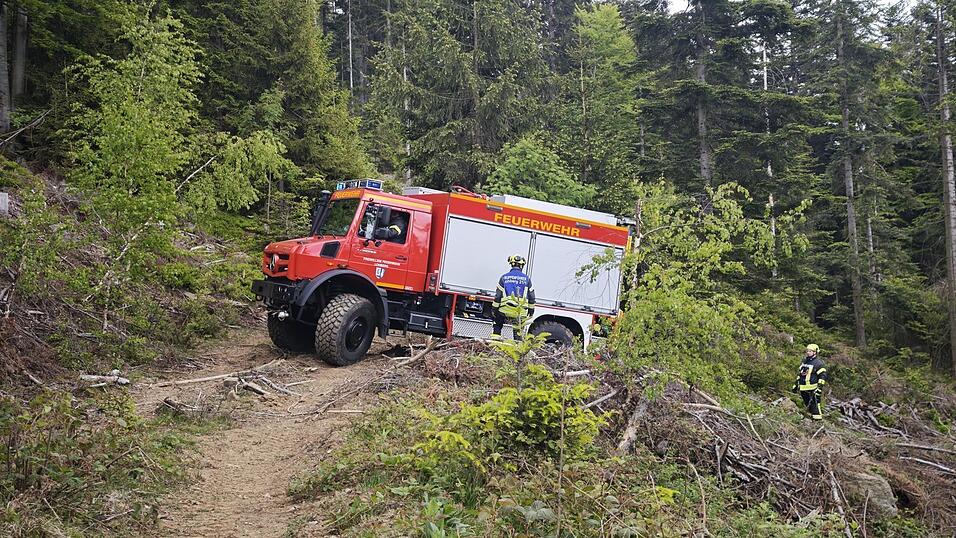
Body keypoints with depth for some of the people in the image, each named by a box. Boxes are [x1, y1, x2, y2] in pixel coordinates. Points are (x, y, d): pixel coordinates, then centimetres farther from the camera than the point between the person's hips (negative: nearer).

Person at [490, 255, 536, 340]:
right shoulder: (526, 278, 6)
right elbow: (531, 297, 10)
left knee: (497, 324, 21)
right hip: (521, 313, 1)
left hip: (505, 310, 0)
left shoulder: (504, 277, 3)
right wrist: (531, 310, 20)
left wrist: (494, 309, 12)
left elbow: (498, 296, 4)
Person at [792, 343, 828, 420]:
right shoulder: (804, 361, 16)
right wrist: (796, 384, 22)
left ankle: (818, 419, -7)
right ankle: (812, 417, 26)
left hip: (813, 388, -8)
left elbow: (822, 376, -12)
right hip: (803, 388, 8)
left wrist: (819, 387, -19)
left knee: (815, 405, -9)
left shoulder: (818, 363, -8)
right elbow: (799, 374, 24)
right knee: (808, 405, 15)